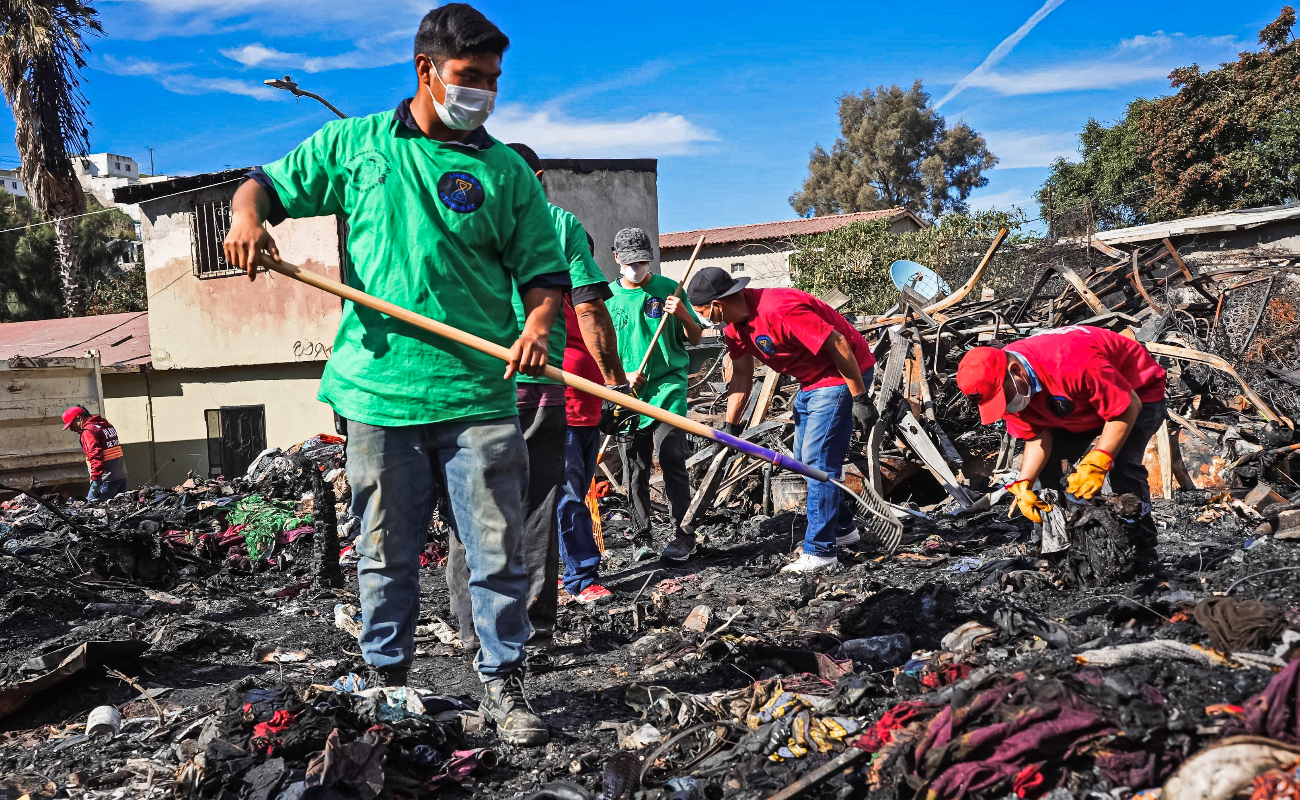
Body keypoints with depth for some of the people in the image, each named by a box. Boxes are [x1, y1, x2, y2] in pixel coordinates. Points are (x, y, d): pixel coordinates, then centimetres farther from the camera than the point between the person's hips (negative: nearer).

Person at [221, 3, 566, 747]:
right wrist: (247, 215, -6)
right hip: (380, 390, 1)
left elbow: (545, 270, 6)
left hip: (478, 397, 0)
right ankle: (386, 682, 30)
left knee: (499, 552, 1)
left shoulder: (508, 171, 8)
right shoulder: (355, 144, 11)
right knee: (387, 554, 12)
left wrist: (538, 325, -14)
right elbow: (268, 181, 17)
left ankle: (504, 686, 17)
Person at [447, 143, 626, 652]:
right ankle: (534, 630, 10)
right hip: (538, 383, -1)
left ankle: (471, 625, 14)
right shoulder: (561, 223, 7)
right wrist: (615, 381, 4)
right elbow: (590, 310, -1)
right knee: (536, 510, 5)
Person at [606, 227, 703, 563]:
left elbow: (695, 339, 5)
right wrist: (623, 376, -5)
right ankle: (641, 538, 14)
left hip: (668, 386, -2)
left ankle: (682, 535, -5)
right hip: (628, 392, 2)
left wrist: (683, 315, -15)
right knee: (635, 468, 5)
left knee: (671, 460, -12)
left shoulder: (668, 288, 3)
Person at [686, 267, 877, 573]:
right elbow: (741, 375, 8)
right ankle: (843, 529, 33)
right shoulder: (735, 324, -1)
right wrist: (730, 426, 5)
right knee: (805, 458, 17)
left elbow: (837, 343, -29)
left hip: (843, 375, -10)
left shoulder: (778, 310, -31)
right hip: (811, 381, 10)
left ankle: (820, 551, -3)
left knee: (818, 460, -11)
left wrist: (859, 398, -24)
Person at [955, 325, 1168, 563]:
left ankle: (1143, 557, -12)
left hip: (1136, 392, -7)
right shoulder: (1003, 383, -19)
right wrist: (1023, 484, -25)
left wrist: (1096, 463, -39)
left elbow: (1128, 407, -34)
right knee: (1046, 464, 0)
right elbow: (1038, 436, -11)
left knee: (1123, 467, -24)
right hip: (1082, 405, 7)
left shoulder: (1072, 364, -43)